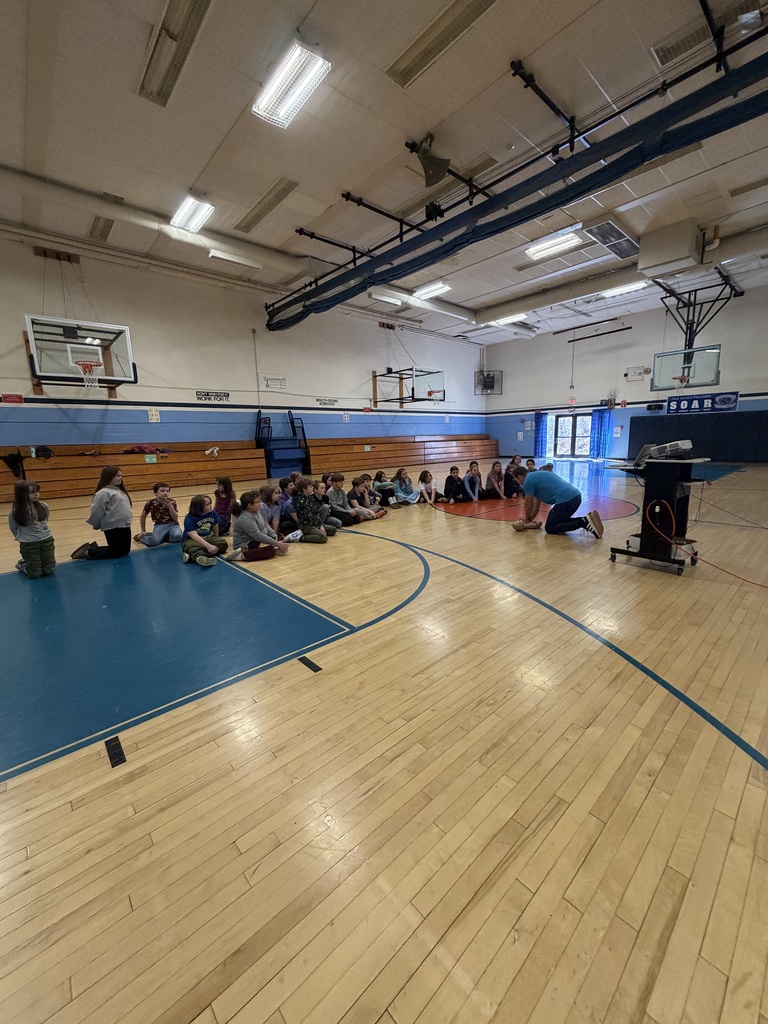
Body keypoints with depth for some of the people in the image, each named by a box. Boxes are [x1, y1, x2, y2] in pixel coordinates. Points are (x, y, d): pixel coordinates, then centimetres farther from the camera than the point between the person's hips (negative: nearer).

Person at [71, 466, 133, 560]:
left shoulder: (119, 490, 14)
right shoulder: (104, 492, -15)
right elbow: (96, 511, -15)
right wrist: (96, 525, -4)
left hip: (125, 526, 9)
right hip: (114, 528, -9)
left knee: (125, 551, 15)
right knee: (116, 552, -1)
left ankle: (94, 547, 29)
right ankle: (89, 552, 16)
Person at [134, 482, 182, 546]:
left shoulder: (172, 502, -4)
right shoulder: (151, 502, -6)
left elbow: (175, 519, -10)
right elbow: (142, 516, 10)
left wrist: (169, 506, -20)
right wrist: (143, 531, 15)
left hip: (172, 524, 0)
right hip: (160, 525, 0)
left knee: (177, 536, -34)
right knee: (154, 541, -29)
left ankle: (165, 536, -1)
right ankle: (142, 537, 6)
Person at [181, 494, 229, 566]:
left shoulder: (212, 513, -2)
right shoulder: (189, 518, -18)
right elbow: (194, 536, -29)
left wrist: (216, 541, 25)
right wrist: (208, 546, -41)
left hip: (208, 538, 5)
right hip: (191, 540, -5)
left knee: (223, 543, -23)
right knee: (193, 547, -38)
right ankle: (201, 557, -72)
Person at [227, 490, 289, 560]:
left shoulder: (256, 511, 4)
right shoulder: (246, 518, -25)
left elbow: (265, 525, 12)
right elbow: (257, 535, -29)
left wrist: (275, 536, -3)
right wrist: (276, 543, -27)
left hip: (257, 540, 11)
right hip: (246, 544, -10)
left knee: (281, 538, 13)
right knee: (270, 550, -33)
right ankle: (241, 555, -28)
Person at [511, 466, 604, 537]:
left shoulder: (528, 481, -1)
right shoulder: (536, 476, 27)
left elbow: (529, 505, 7)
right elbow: (536, 503, 31)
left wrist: (527, 518, 25)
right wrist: (529, 519, 31)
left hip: (565, 499, -10)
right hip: (576, 496, 10)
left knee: (550, 528, 2)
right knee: (559, 521, 26)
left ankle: (583, 522, -15)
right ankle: (586, 520, 4)